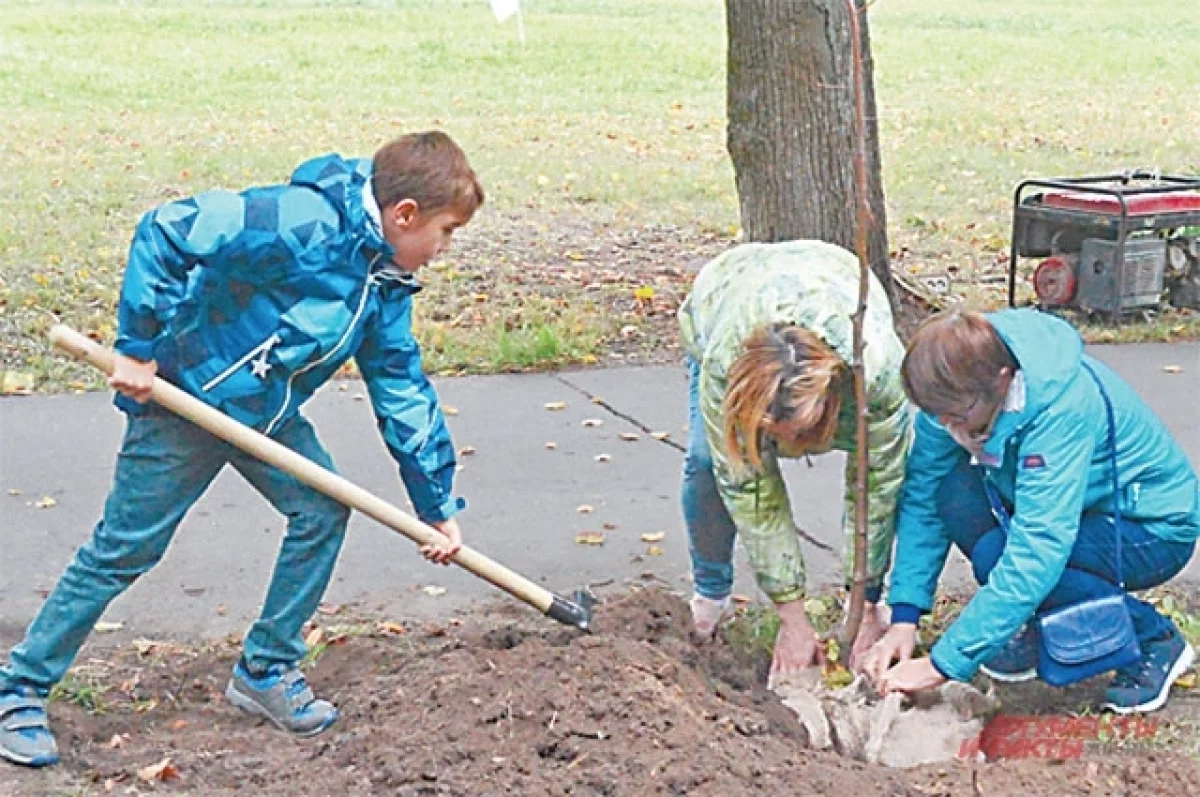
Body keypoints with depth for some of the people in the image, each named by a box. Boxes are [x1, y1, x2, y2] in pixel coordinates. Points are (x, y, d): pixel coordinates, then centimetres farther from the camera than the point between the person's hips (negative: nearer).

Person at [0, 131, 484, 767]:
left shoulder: (387, 283, 0)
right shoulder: (304, 221, -28)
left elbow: (404, 393, 7)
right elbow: (165, 232, -29)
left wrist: (438, 505, 8)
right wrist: (137, 348, -25)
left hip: (270, 412, 8)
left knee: (323, 512, -1)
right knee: (123, 549, -2)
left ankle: (265, 671, 17)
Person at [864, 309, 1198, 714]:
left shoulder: (1063, 408, -36)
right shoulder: (958, 392, -17)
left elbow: (1036, 555, -40)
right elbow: (923, 497, -8)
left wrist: (942, 664, -39)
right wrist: (904, 617, -18)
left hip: (1153, 529, -7)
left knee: (995, 554, -30)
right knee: (951, 491, -21)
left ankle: (1155, 639, -9)